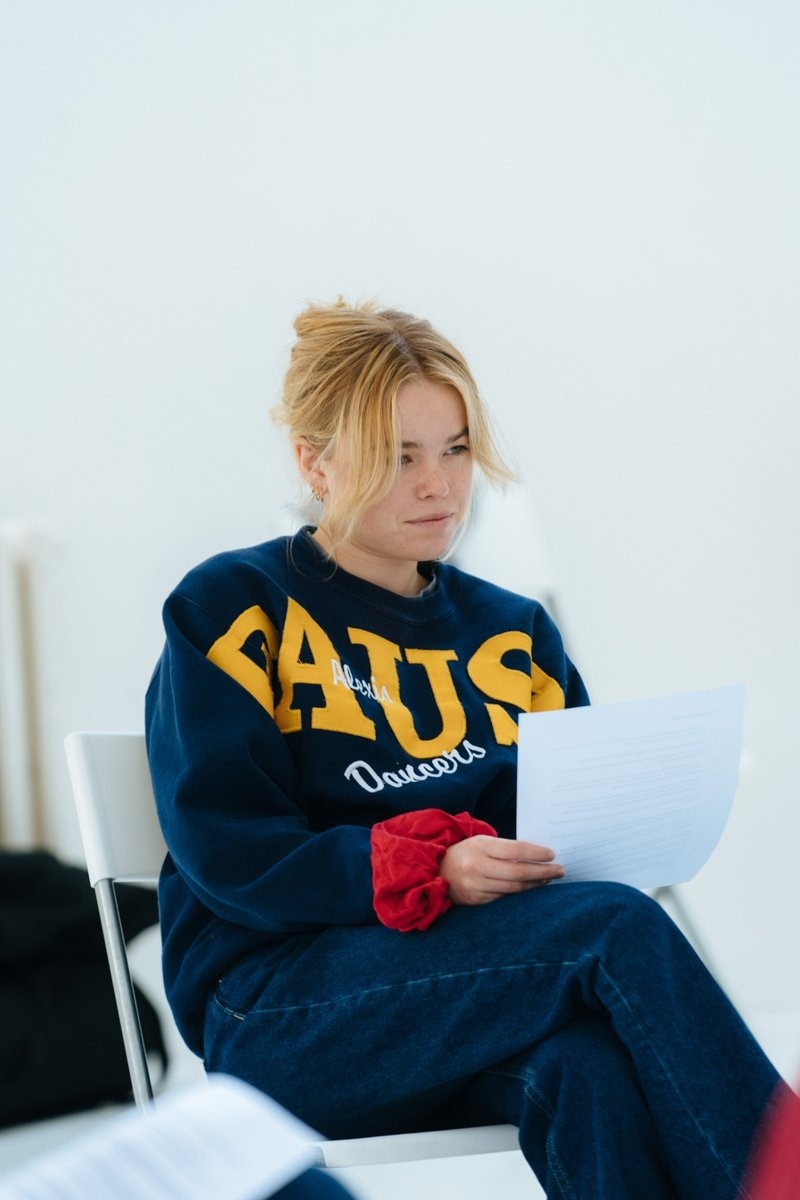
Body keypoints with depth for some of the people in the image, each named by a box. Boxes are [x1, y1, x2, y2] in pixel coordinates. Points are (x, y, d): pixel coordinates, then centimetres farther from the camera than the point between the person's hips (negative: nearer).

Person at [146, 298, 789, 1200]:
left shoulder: (512, 633, 21)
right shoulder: (232, 609, 5)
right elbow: (226, 853, -7)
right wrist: (430, 871, -21)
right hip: (275, 1011, -4)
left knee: (587, 1065, -37)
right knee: (617, 928, -31)